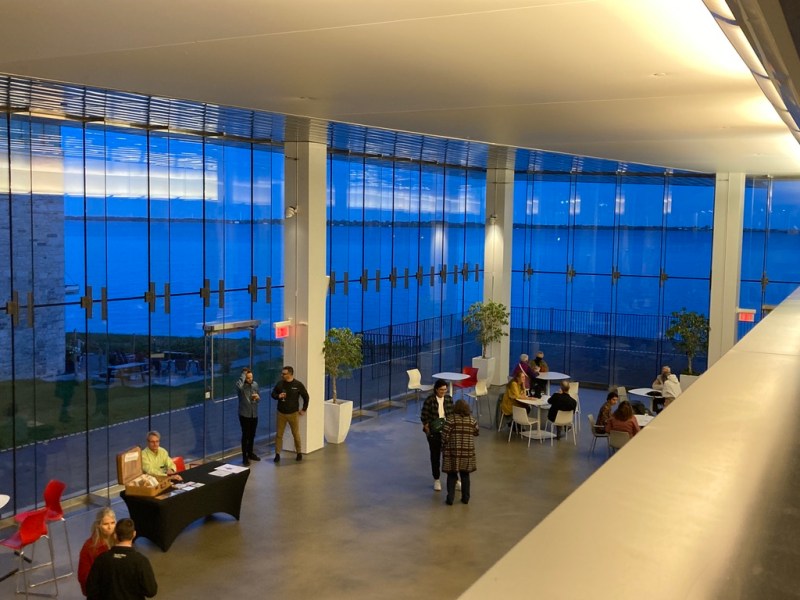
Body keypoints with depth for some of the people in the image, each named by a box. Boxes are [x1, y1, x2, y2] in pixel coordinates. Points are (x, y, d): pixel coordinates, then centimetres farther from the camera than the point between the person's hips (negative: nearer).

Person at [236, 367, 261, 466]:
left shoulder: (255, 384, 4)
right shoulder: (241, 385, -14)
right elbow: (239, 386, -42)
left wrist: (258, 397, -10)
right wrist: (243, 374, -29)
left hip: (254, 414, 6)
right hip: (244, 414, -6)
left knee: (252, 435, 17)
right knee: (245, 435, -1)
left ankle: (250, 453, 34)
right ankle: (244, 457, 7)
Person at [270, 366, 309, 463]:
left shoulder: (298, 384, -10)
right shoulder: (279, 383, -4)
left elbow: (306, 397, 1)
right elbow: (273, 393, 10)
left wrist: (304, 409, 2)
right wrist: (278, 396, -13)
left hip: (293, 414, -2)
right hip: (281, 413, 2)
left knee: (296, 434, 8)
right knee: (279, 434, 4)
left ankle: (299, 453, 23)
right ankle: (277, 454, 12)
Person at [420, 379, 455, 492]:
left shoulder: (449, 399, -2)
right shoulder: (429, 400, -13)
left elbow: (452, 414, 7)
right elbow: (424, 417, -9)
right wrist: (428, 431, -12)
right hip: (434, 433, -2)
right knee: (435, 456, 9)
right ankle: (436, 479, 23)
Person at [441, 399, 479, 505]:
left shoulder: (450, 420, -11)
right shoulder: (472, 421, -2)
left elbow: (444, 437, -12)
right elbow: (477, 433, 14)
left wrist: (444, 448, 3)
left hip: (453, 452, -2)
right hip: (467, 452, 3)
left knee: (452, 475, 7)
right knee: (465, 475, 14)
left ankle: (450, 498, 8)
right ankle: (465, 498, 19)